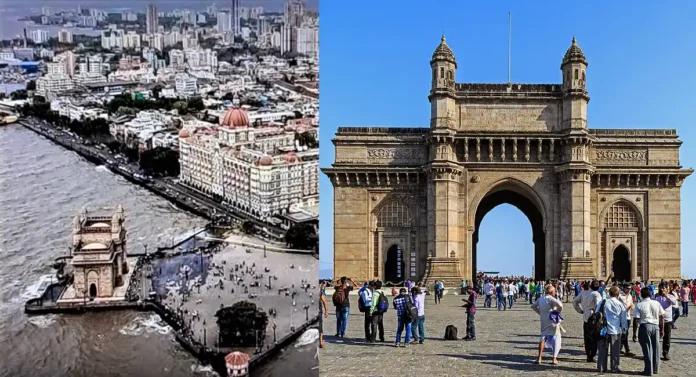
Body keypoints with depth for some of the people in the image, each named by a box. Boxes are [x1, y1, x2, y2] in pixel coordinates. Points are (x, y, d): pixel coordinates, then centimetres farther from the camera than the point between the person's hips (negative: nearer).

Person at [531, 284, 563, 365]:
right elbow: (559, 304, -26)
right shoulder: (550, 298, -12)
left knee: (543, 337, 13)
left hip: (544, 321, 6)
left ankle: (539, 358, 2)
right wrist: (558, 311, -7)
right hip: (553, 321, -6)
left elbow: (533, 306, 19)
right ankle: (555, 359, 1)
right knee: (556, 338, 6)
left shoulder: (540, 299, 10)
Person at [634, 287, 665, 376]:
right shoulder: (656, 303, 3)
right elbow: (662, 317, 6)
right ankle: (656, 368, 24)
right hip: (655, 326, 3)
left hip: (645, 327, -3)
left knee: (647, 349, 3)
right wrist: (662, 329, 13)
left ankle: (649, 370, 7)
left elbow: (636, 318, -11)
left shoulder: (639, 305, -7)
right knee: (656, 348, 14)